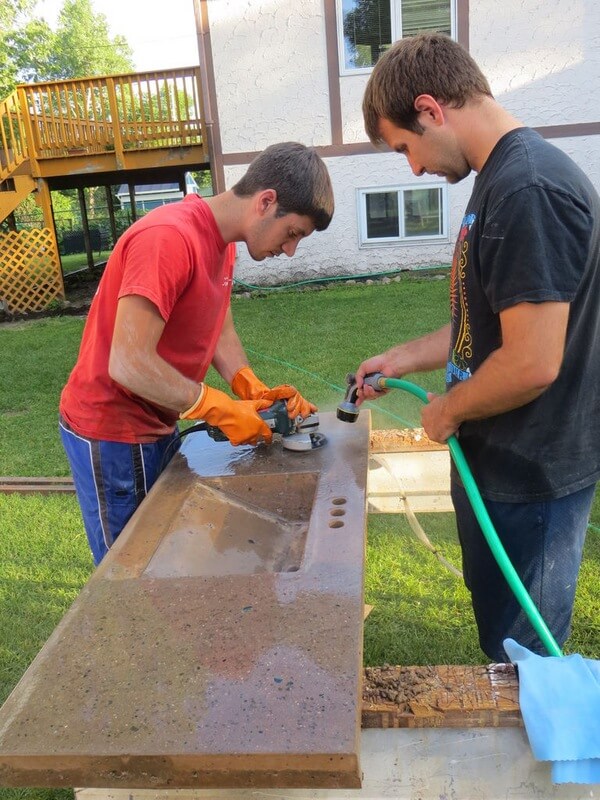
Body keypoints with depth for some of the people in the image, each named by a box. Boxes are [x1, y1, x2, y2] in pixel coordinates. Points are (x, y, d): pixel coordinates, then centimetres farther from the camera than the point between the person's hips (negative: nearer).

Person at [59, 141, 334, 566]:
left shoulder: (222, 241, 5)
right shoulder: (169, 238, -26)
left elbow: (220, 332, 8)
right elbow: (129, 364, -29)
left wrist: (256, 392, -8)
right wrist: (222, 410, -22)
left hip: (157, 427, 9)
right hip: (113, 435, -9)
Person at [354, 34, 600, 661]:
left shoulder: (529, 190, -24)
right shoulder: (501, 179, 9)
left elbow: (533, 363, -28)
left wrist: (448, 411, -12)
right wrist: (406, 357, 12)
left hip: (530, 479, -10)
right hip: (498, 462, 10)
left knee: (521, 651, 12)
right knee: (496, 625, 28)